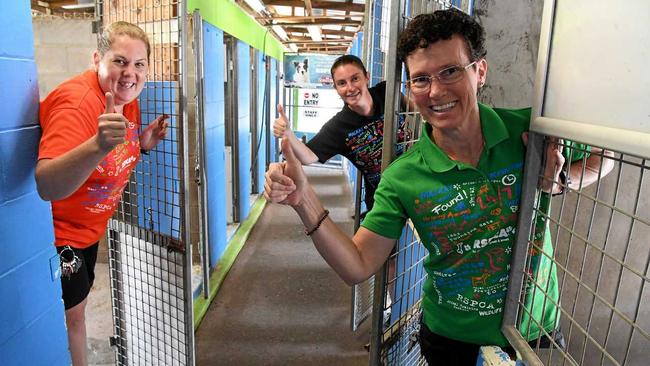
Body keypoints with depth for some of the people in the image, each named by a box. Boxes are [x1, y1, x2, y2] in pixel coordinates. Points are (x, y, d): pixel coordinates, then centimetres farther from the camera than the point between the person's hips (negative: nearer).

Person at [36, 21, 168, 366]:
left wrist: (142, 144, -8)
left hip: (88, 227, 8)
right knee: (70, 312, 6)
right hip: (57, 232, -8)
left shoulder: (129, 100, -4)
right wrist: (98, 145, -57)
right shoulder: (76, 101, -29)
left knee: (78, 305, 22)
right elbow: (45, 186, -41)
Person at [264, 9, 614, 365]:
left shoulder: (530, 130, -17)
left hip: (538, 326, 2)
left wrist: (561, 180, -20)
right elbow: (358, 266, -18)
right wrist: (304, 199, -31)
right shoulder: (402, 178, -19)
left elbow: (605, 156, 2)